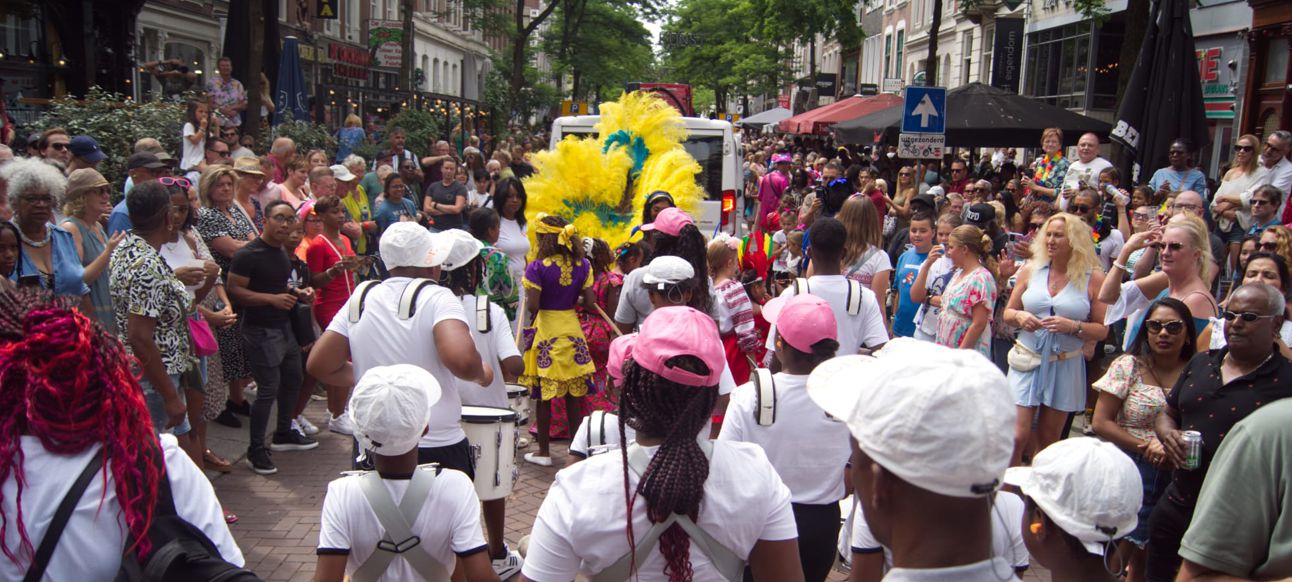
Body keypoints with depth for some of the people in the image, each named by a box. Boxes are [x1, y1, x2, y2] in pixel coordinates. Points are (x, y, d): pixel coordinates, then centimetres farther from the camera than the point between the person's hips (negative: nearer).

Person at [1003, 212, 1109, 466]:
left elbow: (1102, 330, -1)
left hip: (1066, 366, 0)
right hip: (1028, 361, 1)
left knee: (1048, 442, 10)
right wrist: (1019, 316, -10)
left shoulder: (1093, 278, -1)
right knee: (1017, 437, -7)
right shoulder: (1031, 270, 4)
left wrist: (1072, 326, -18)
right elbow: (1008, 313, 12)